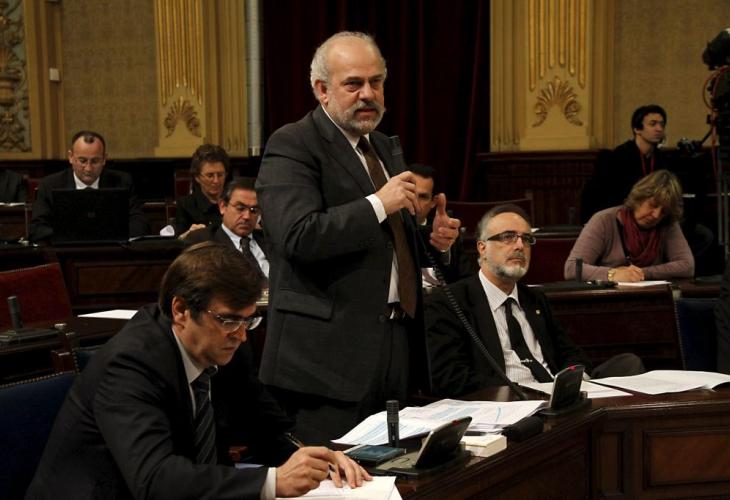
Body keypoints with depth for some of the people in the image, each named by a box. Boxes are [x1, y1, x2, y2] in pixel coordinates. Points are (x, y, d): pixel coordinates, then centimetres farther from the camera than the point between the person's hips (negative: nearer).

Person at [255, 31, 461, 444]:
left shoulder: (380, 146, 18)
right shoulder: (292, 145, -8)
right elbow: (298, 236, -23)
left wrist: (433, 238, 6)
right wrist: (378, 204, -21)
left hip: (398, 343, 8)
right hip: (331, 347, -8)